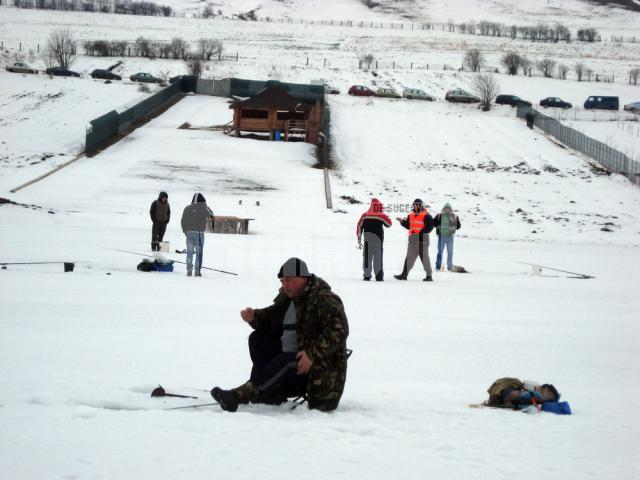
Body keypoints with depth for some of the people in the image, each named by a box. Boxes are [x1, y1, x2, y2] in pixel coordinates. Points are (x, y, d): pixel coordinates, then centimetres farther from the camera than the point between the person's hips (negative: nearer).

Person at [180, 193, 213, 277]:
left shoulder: (187, 208, 3)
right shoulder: (203, 208, -6)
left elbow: (182, 221, 5)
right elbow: (211, 215, 14)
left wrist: (185, 231, 16)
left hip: (189, 233, 3)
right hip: (199, 233, -2)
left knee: (189, 252, 7)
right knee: (199, 252, 5)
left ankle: (189, 271, 3)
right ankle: (197, 271, 3)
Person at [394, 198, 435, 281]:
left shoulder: (426, 216, -7)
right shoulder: (411, 215, 14)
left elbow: (430, 226, -12)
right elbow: (408, 225, 20)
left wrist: (421, 232, -19)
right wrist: (402, 221, 3)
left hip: (422, 240, -7)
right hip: (412, 240, 7)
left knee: (424, 257, -2)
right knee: (409, 258, 9)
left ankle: (429, 275, 4)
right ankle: (404, 274, 13)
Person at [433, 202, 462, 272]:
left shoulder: (455, 217, 4)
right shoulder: (439, 216, 1)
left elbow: (458, 225, 9)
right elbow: (433, 222, 9)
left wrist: (454, 228, -7)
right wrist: (437, 226, -7)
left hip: (450, 236, 1)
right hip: (441, 235, -1)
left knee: (450, 252, 5)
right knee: (440, 251, -1)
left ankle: (450, 267, 13)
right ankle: (438, 266, 3)